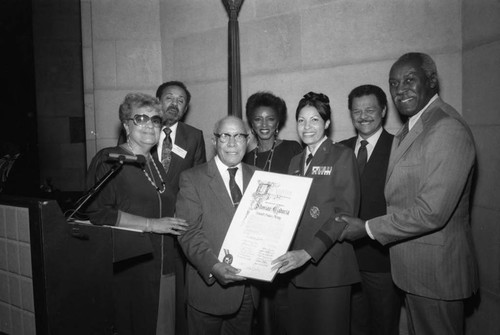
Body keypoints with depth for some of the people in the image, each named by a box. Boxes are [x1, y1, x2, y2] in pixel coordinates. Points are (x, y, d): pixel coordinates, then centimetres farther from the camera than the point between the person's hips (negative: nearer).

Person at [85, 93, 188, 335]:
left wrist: (175, 224, 8)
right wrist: (151, 224, -17)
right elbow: (98, 212, -16)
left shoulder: (155, 164, 16)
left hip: (164, 268, 6)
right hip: (129, 268, -6)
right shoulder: (109, 160, -6)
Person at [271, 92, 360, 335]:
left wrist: (309, 252, -23)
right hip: (296, 267, 6)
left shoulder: (342, 155, -4)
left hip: (328, 265, -5)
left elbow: (345, 212, -13)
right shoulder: (296, 161, 15)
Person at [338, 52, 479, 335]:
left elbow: (431, 212, -26)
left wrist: (368, 228, -18)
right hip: (414, 268, 9)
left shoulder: (448, 130, -22)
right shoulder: (411, 129, 10)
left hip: (436, 269, -9)